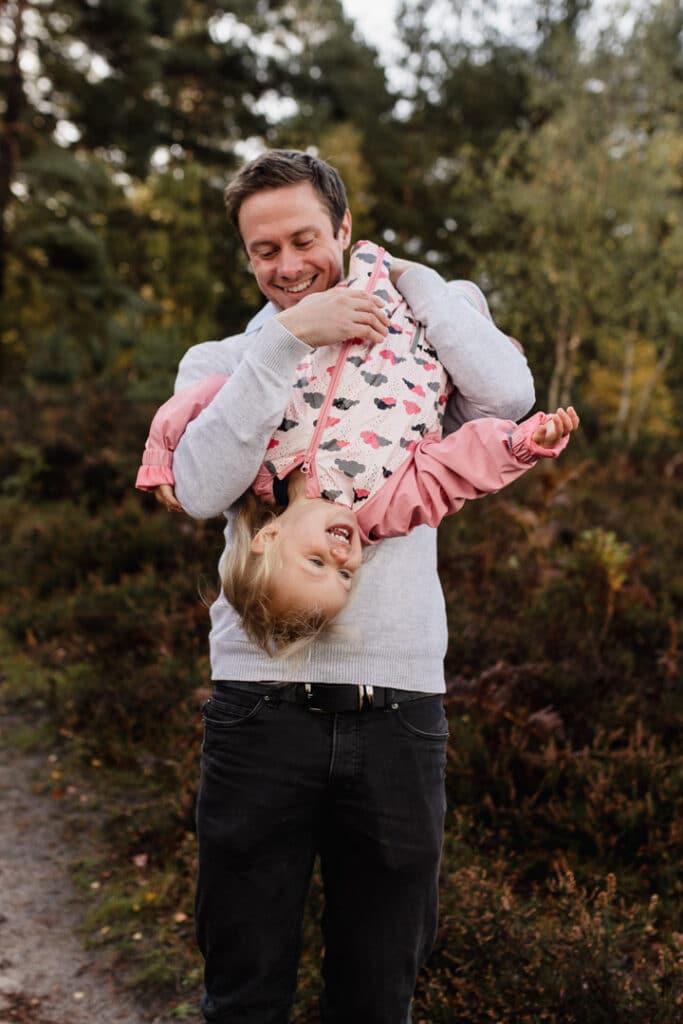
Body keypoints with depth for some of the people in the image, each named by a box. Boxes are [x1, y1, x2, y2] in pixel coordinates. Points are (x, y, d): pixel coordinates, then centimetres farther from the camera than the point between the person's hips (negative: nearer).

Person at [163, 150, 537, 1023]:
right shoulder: (219, 363, 8)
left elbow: (509, 395, -11)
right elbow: (202, 488, -11)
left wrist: (408, 276, 0)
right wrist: (289, 337, -13)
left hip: (399, 700, 1)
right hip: (260, 698, 0)